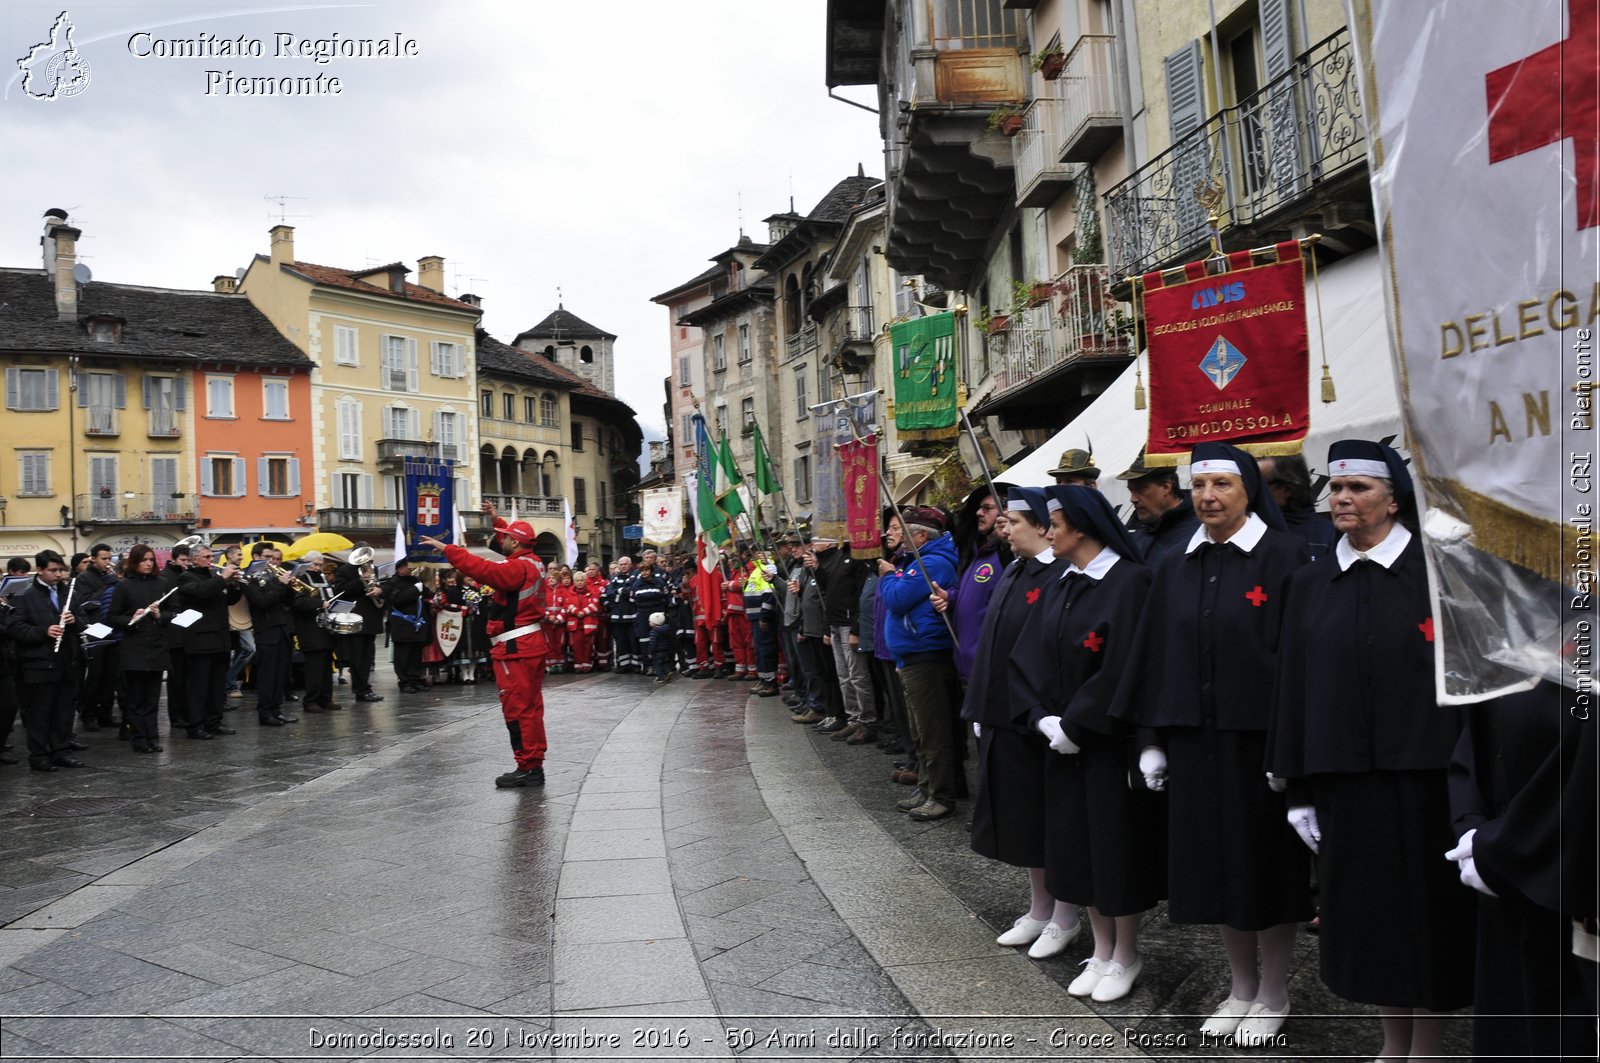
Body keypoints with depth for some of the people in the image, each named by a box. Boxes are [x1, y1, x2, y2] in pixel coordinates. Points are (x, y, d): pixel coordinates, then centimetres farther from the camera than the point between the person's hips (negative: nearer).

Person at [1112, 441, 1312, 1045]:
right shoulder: (1176, 567, 8)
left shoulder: (1283, 556, -7)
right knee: (1217, 861, 13)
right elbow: (1155, 655, 9)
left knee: (1265, 861, 7)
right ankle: (1241, 987, 30)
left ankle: (1273, 994, 25)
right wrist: (1151, 739, 6)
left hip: (1259, 738, -5)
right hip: (1194, 739, 5)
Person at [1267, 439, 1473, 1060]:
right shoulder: (1311, 585, 6)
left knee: (1426, 908, 6)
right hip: (1343, 777, 4)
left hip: (1424, 775, -4)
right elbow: (1293, 688, 7)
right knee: (1365, 909, 12)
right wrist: (1299, 788, 6)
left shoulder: (1436, 572, -5)